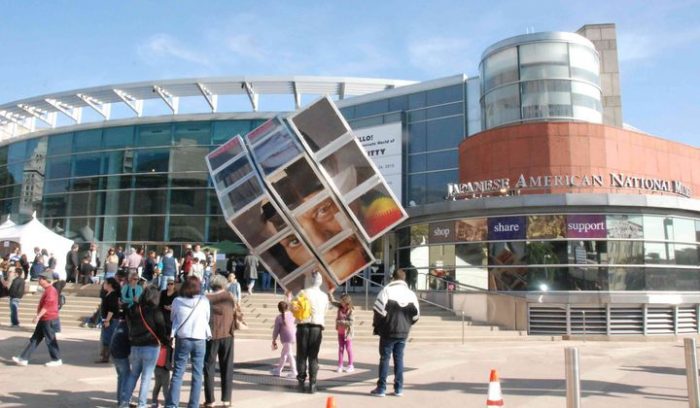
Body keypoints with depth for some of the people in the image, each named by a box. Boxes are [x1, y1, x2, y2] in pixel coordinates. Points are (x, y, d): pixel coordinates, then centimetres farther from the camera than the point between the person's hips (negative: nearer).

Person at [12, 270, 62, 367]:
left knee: (50, 340, -1)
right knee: (34, 339, 11)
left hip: (49, 320, -10)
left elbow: (47, 306, -25)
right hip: (44, 320, 10)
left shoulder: (51, 291, -18)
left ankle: (57, 360, 9)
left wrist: (38, 316, -27)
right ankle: (23, 359, 15)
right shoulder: (47, 290, 15)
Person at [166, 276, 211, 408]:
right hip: (200, 340, 0)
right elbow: (207, 319, 6)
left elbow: (172, 318, 9)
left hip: (182, 339, 0)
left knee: (177, 374, 5)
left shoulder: (177, 301, -5)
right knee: (197, 375, 8)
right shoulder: (204, 301, -5)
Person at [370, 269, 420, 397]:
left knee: (384, 358, 3)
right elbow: (416, 314, 6)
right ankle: (398, 388, 13)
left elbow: (379, 309, -13)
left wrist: (377, 326, 0)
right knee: (399, 359, 12)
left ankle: (381, 388, 4)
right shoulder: (411, 294, 5)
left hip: (388, 331, -4)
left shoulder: (387, 290, -8)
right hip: (403, 332, 4)